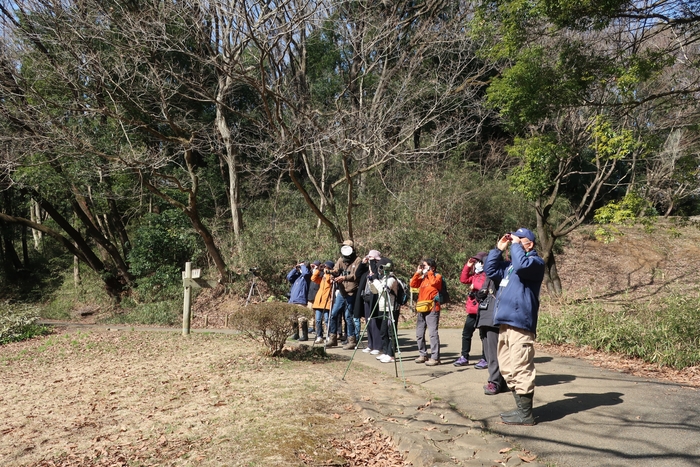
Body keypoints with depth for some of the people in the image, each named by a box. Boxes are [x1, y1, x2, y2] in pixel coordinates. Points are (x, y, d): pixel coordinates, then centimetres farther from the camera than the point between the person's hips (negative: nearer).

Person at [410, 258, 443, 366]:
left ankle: (435, 357, -10)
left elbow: (434, 282, -20)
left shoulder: (437, 276, 0)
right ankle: (423, 355, 23)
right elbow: (413, 284, 9)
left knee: (433, 333, -11)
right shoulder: (422, 278, 18)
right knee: (419, 333, 12)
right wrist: (418, 272, 4)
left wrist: (429, 272, -9)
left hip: (432, 309, -8)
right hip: (421, 309, 8)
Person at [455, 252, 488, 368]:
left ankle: (485, 359, 7)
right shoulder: (475, 275, 16)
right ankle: (464, 357, 23)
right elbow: (463, 279, 19)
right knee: (466, 333, 14)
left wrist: (475, 285, -15)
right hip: (472, 310, 9)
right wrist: (467, 266, 11)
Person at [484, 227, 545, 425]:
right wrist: (499, 249, 16)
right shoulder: (510, 264, 23)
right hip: (505, 323, 10)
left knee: (521, 369, -8)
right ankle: (521, 409, 21)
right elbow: (490, 270, 26)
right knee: (508, 369, 13)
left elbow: (522, 265, -24)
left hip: (520, 324, -10)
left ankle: (525, 414, -2)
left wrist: (515, 245, -9)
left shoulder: (535, 262, -3)